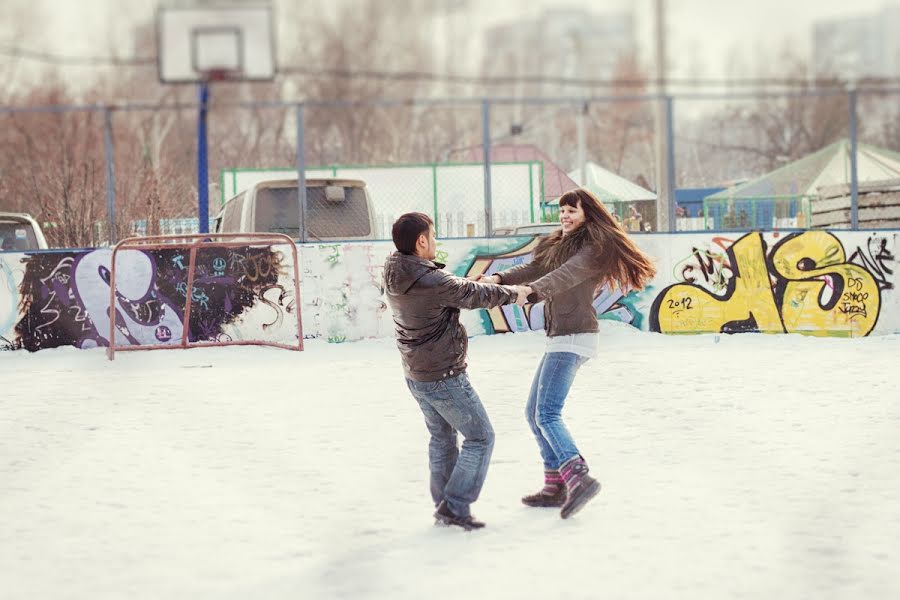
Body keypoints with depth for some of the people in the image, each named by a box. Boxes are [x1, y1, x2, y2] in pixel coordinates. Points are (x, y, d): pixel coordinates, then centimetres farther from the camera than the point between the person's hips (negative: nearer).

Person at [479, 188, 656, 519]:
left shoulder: (593, 249, -10)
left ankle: (578, 477, -29)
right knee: (534, 412, 13)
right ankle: (555, 486, 16)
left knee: (547, 414, -19)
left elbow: (566, 275, -27)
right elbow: (532, 268, 5)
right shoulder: (556, 246, 18)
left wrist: (531, 290, -45)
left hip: (574, 337, -10)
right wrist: (499, 278, -15)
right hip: (561, 338, 10)